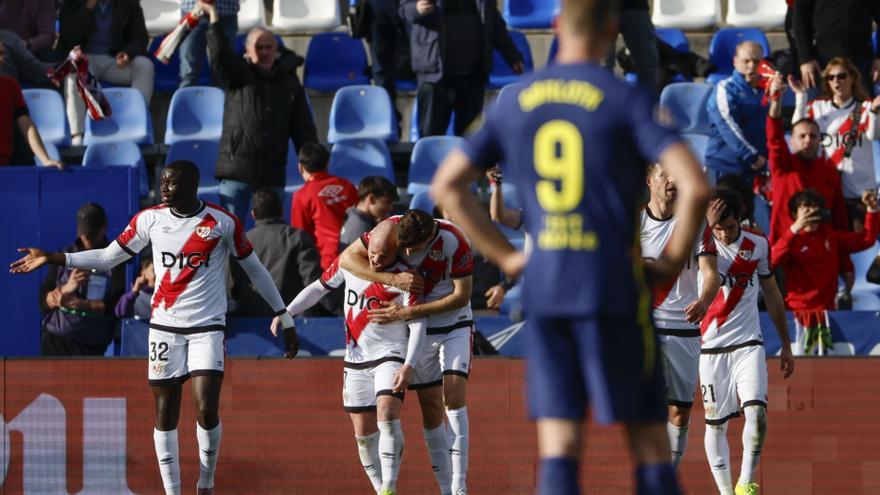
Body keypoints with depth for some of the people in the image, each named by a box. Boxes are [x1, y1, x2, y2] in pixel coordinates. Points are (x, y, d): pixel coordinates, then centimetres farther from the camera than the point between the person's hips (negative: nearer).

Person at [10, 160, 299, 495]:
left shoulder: (223, 223, -5)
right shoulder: (150, 219, 2)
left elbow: (256, 271, 4)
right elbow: (108, 257, 9)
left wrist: (285, 320, 6)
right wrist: (53, 259, 1)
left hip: (207, 329, -3)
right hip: (164, 327, 3)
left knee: (206, 410, -14)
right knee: (165, 414, 2)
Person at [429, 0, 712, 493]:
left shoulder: (514, 103, 9)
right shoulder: (628, 100, -6)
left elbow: (447, 185, 13)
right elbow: (695, 186, -17)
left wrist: (506, 257, 13)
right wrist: (675, 259, -2)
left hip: (544, 288, 4)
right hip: (616, 286, -4)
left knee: (559, 446, 2)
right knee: (649, 440, 4)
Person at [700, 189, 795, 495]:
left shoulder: (758, 245, 4)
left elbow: (771, 294, 15)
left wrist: (785, 345, 18)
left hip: (749, 343, 1)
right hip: (711, 346, -1)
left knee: (756, 413, -17)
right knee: (715, 423, 1)